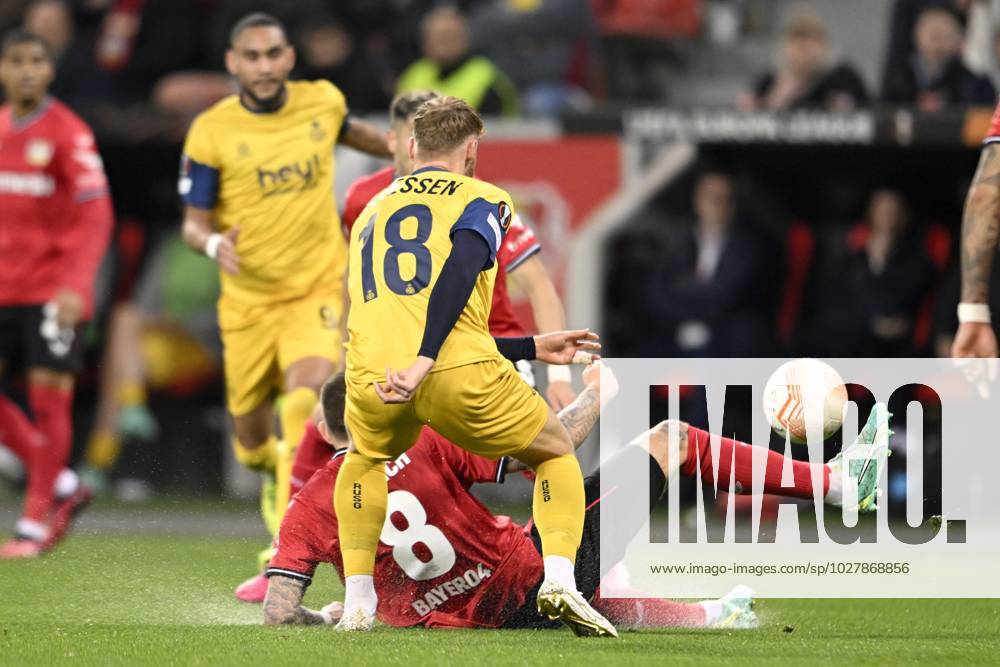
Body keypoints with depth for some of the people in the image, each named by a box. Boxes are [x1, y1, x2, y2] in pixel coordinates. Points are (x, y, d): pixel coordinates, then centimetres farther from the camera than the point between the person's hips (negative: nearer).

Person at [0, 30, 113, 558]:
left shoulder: (68, 133, -8)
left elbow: (96, 216, -14)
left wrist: (76, 284, -25)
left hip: (51, 289, -6)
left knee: (48, 396, -6)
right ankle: (63, 486, 12)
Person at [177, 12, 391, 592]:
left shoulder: (323, 102, -3)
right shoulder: (212, 132, -9)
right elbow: (194, 221, -5)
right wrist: (214, 244, -27)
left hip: (317, 288, 0)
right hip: (248, 299, 0)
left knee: (305, 397, -27)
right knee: (252, 441, 9)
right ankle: (278, 471, 47)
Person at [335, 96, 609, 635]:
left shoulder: (371, 212, 30)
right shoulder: (481, 200, 12)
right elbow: (459, 272, -10)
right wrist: (424, 361, -20)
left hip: (373, 381, 4)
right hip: (459, 377, -4)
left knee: (364, 460, 37)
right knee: (556, 451, 21)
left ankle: (357, 601, 24)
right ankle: (559, 579, -1)